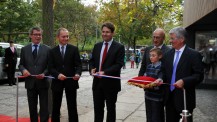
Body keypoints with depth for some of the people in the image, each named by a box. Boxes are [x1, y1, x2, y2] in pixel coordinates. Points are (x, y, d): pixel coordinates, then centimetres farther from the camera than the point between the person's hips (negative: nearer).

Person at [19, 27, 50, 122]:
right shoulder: (24, 49, 7)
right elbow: (21, 64, 10)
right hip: (30, 83, 2)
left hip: (42, 82, -2)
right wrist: (23, 70, -12)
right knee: (32, 107, 13)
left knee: (44, 107, 5)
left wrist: (44, 74, -17)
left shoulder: (47, 49, 1)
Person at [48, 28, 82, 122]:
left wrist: (78, 73, -23)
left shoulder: (74, 49, 2)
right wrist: (57, 74, -20)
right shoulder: (53, 51, 5)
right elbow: (50, 67, -1)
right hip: (57, 82, 1)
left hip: (71, 81, -1)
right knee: (55, 107, 12)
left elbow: (78, 64, -2)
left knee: (72, 107, 7)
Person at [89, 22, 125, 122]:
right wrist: (92, 69, -8)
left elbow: (119, 64, -14)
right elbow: (92, 60, 14)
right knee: (97, 108, 14)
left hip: (111, 83, -5)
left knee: (111, 108, 10)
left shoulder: (119, 47, -7)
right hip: (97, 82, 5)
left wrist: (105, 72, -24)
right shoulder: (97, 46, 11)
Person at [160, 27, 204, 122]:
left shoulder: (194, 55, -7)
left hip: (184, 97, -5)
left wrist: (184, 81, -23)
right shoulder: (168, 54, 9)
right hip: (169, 97, 5)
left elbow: (199, 76, -11)